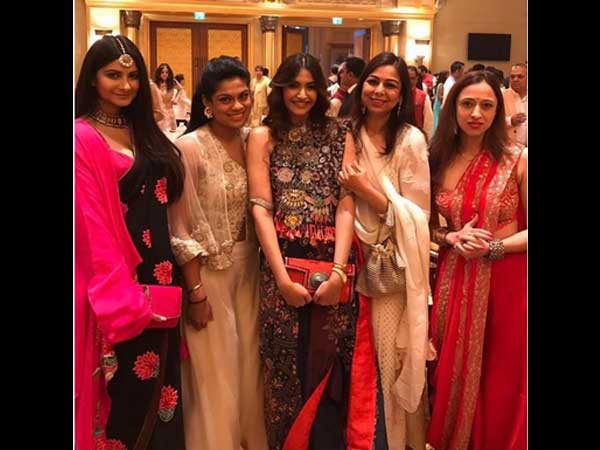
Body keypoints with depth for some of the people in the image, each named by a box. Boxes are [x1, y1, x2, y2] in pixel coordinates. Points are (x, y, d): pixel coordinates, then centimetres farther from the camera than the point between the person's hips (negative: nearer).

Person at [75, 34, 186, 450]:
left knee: (158, 380, 16)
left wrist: (182, 278, 7)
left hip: (159, 274, 7)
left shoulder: (143, 132, 12)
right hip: (118, 285, -7)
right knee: (128, 390, 5)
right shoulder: (83, 138, -9)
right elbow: (92, 225, -14)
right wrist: (122, 296, -16)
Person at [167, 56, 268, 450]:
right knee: (215, 372, 8)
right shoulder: (189, 147, -17)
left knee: (249, 362, 18)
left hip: (249, 265, 6)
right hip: (208, 270, -6)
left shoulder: (252, 140, 1)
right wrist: (195, 291, -13)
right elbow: (183, 229, -15)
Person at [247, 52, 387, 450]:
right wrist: (282, 276, -13)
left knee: (332, 366, 5)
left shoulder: (339, 135, 9)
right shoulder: (263, 137, 7)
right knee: (287, 366, 7)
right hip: (282, 264, 0)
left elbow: (346, 205, 0)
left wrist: (338, 270, -13)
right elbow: (261, 208, -3)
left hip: (333, 266, 1)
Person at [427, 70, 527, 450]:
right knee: (453, 377, 12)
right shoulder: (438, 162, 4)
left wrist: (492, 247, -17)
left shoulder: (518, 160, -6)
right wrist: (452, 239, -8)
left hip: (505, 281, -3)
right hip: (453, 281, 3)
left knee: (500, 381, 8)